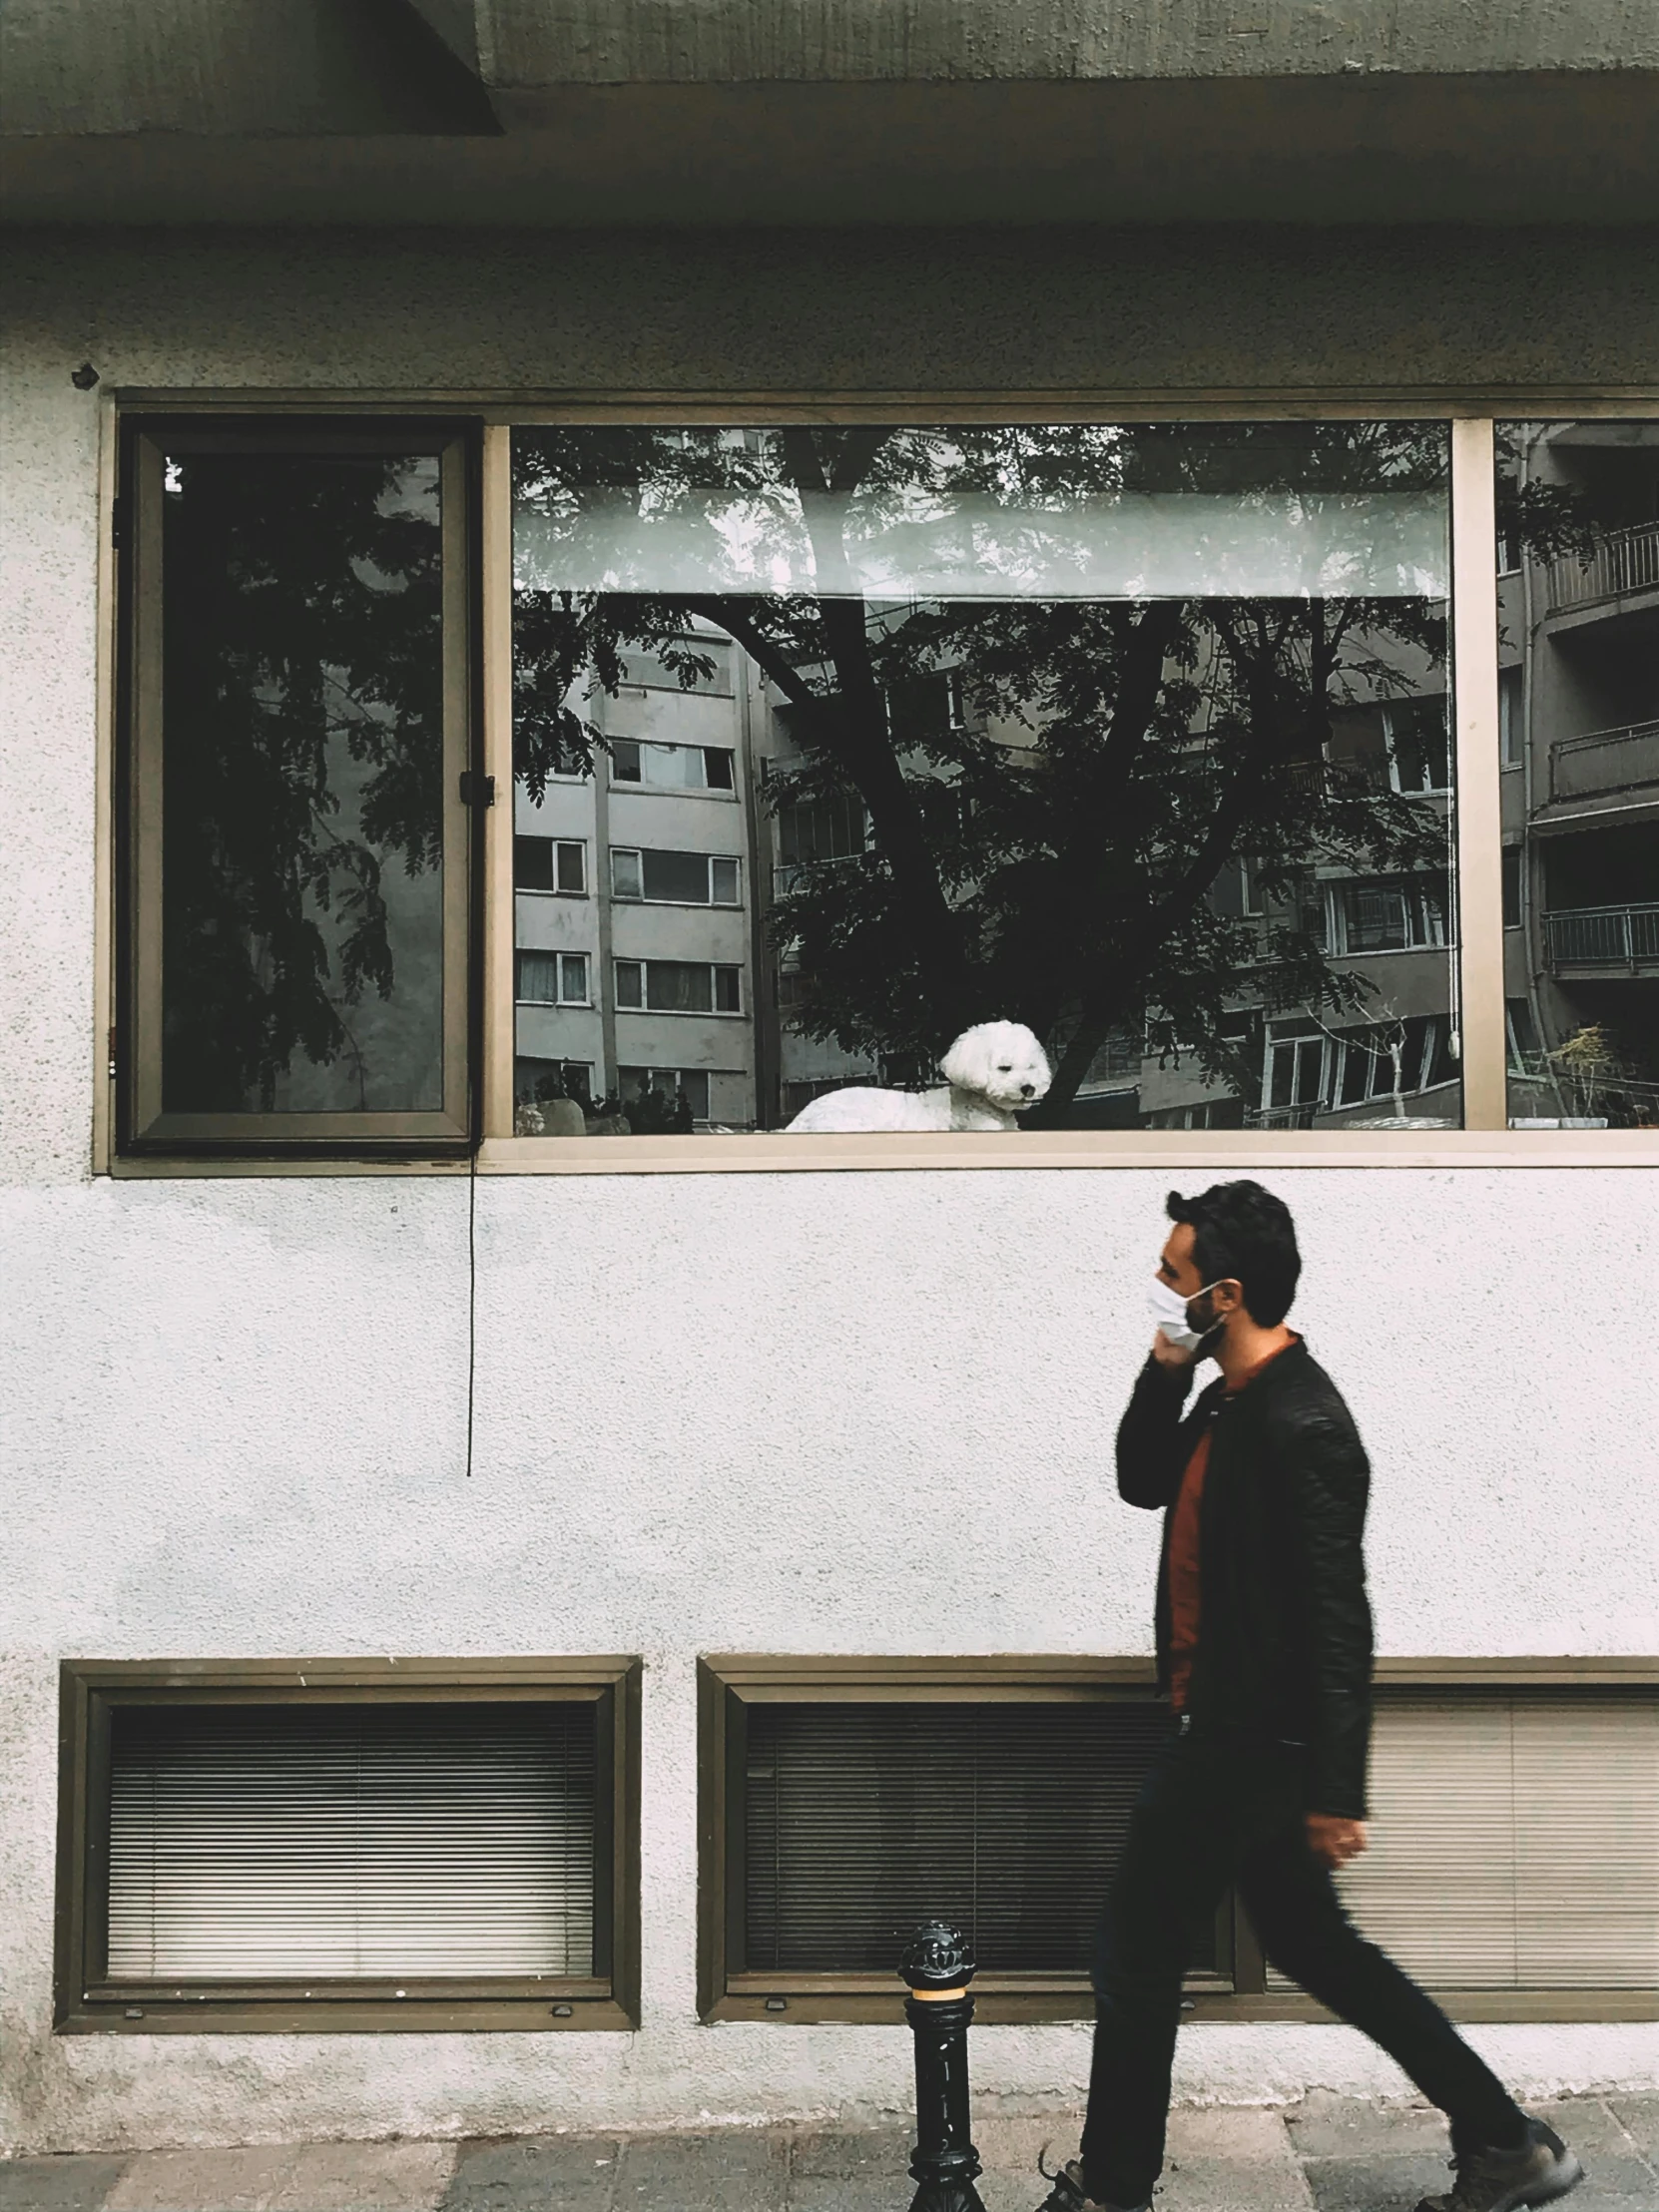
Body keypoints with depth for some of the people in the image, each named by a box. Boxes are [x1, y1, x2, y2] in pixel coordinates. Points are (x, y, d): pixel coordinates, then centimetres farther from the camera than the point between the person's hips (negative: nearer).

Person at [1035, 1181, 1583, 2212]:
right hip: (1234, 1729, 10)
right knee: (1312, 1942, 19)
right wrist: (1165, 1373, 2)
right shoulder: (1232, 1401, 6)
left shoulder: (1303, 1428, -24)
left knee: (1138, 1951, 4)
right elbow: (1144, 1481, 19)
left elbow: (1338, 1622, -25)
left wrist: (1337, 1794, -23)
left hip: (1248, 1741, -10)